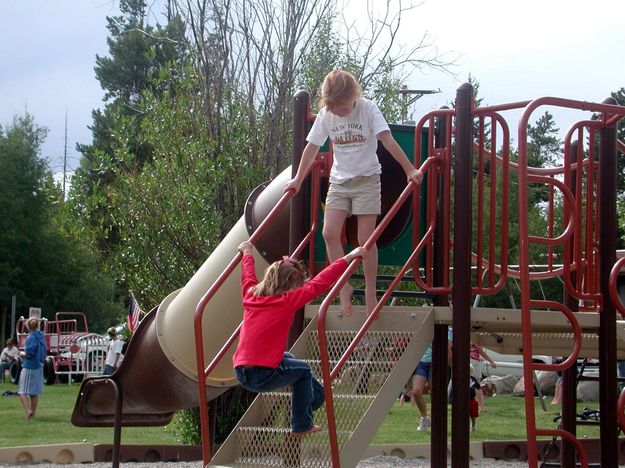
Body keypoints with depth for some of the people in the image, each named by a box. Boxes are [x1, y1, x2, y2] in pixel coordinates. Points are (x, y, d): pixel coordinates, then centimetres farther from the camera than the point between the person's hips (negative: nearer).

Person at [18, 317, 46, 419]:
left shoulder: (31, 337, -16)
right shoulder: (41, 337, 8)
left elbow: (29, 353, -20)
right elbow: (43, 352, 16)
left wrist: (22, 354, -2)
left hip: (29, 368, -8)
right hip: (39, 367, 8)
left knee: (22, 391, -6)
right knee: (34, 392, 14)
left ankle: (28, 410, -23)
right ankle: (33, 413, 18)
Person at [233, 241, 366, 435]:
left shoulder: (251, 295, 9)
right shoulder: (287, 301, -8)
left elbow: (248, 276, 31)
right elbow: (319, 283, -9)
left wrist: (247, 253, 50)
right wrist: (348, 258, -5)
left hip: (241, 373, 7)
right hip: (263, 376, -7)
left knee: (287, 359, 33)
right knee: (302, 370, 22)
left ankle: (315, 394, 47)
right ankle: (301, 425, 28)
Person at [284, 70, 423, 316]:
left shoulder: (368, 109, -12)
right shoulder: (325, 114, -3)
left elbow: (388, 140, -18)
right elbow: (312, 147, 6)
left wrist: (410, 170, -23)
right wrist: (298, 179, 10)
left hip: (367, 178, -3)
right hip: (339, 181, 3)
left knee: (365, 239, -7)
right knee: (329, 233, -11)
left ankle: (370, 292, 6)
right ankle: (344, 286, 2)